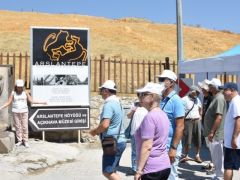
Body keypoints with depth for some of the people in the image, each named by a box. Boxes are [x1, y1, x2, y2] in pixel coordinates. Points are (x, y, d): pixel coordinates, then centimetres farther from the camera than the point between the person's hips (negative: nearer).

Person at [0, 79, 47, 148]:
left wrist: (41, 102, -4)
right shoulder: (13, 93, -1)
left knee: (25, 127, -2)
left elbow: (31, 101, 1)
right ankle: (19, 141, 12)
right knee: (18, 127, 3)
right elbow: (8, 103, 0)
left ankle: (25, 141, 5)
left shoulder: (25, 93, 1)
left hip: (24, 112, 0)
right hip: (15, 112, 0)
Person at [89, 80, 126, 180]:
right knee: (110, 172, 17)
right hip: (119, 141, 10)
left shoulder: (109, 104, -16)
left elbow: (105, 125, -26)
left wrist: (94, 131, -8)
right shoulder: (117, 103, 15)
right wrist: (98, 131, 16)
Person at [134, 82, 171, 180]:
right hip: (165, 165, 9)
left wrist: (139, 170, -17)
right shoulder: (163, 115, 10)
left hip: (152, 168, -9)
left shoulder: (150, 117, -17)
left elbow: (147, 146, -20)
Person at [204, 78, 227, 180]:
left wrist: (212, 132, -23)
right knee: (215, 155, 18)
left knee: (218, 156, 0)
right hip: (213, 133, 10)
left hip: (216, 134, -10)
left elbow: (219, 117, -25)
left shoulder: (219, 98, -19)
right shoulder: (215, 97, 13)